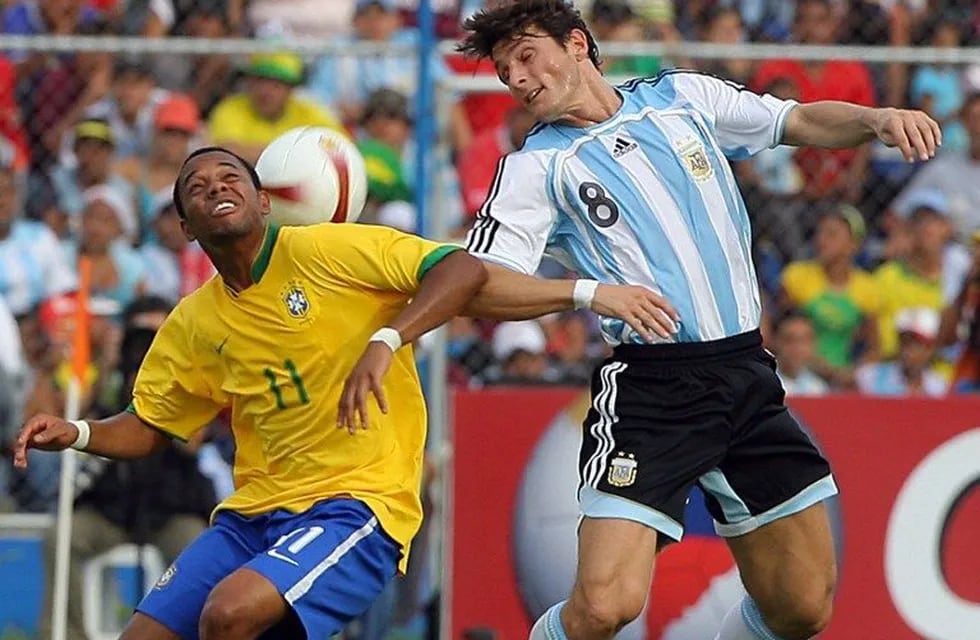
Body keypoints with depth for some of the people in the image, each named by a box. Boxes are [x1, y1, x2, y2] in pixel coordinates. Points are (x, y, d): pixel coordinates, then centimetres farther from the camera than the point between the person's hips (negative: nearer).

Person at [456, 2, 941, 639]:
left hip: (748, 375, 4)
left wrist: (877, 118, -3)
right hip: (650, 390, -4)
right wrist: (589, 291, -23)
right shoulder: (538, 166, 2)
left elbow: (803, 121, 18)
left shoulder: (683, 97, 11)